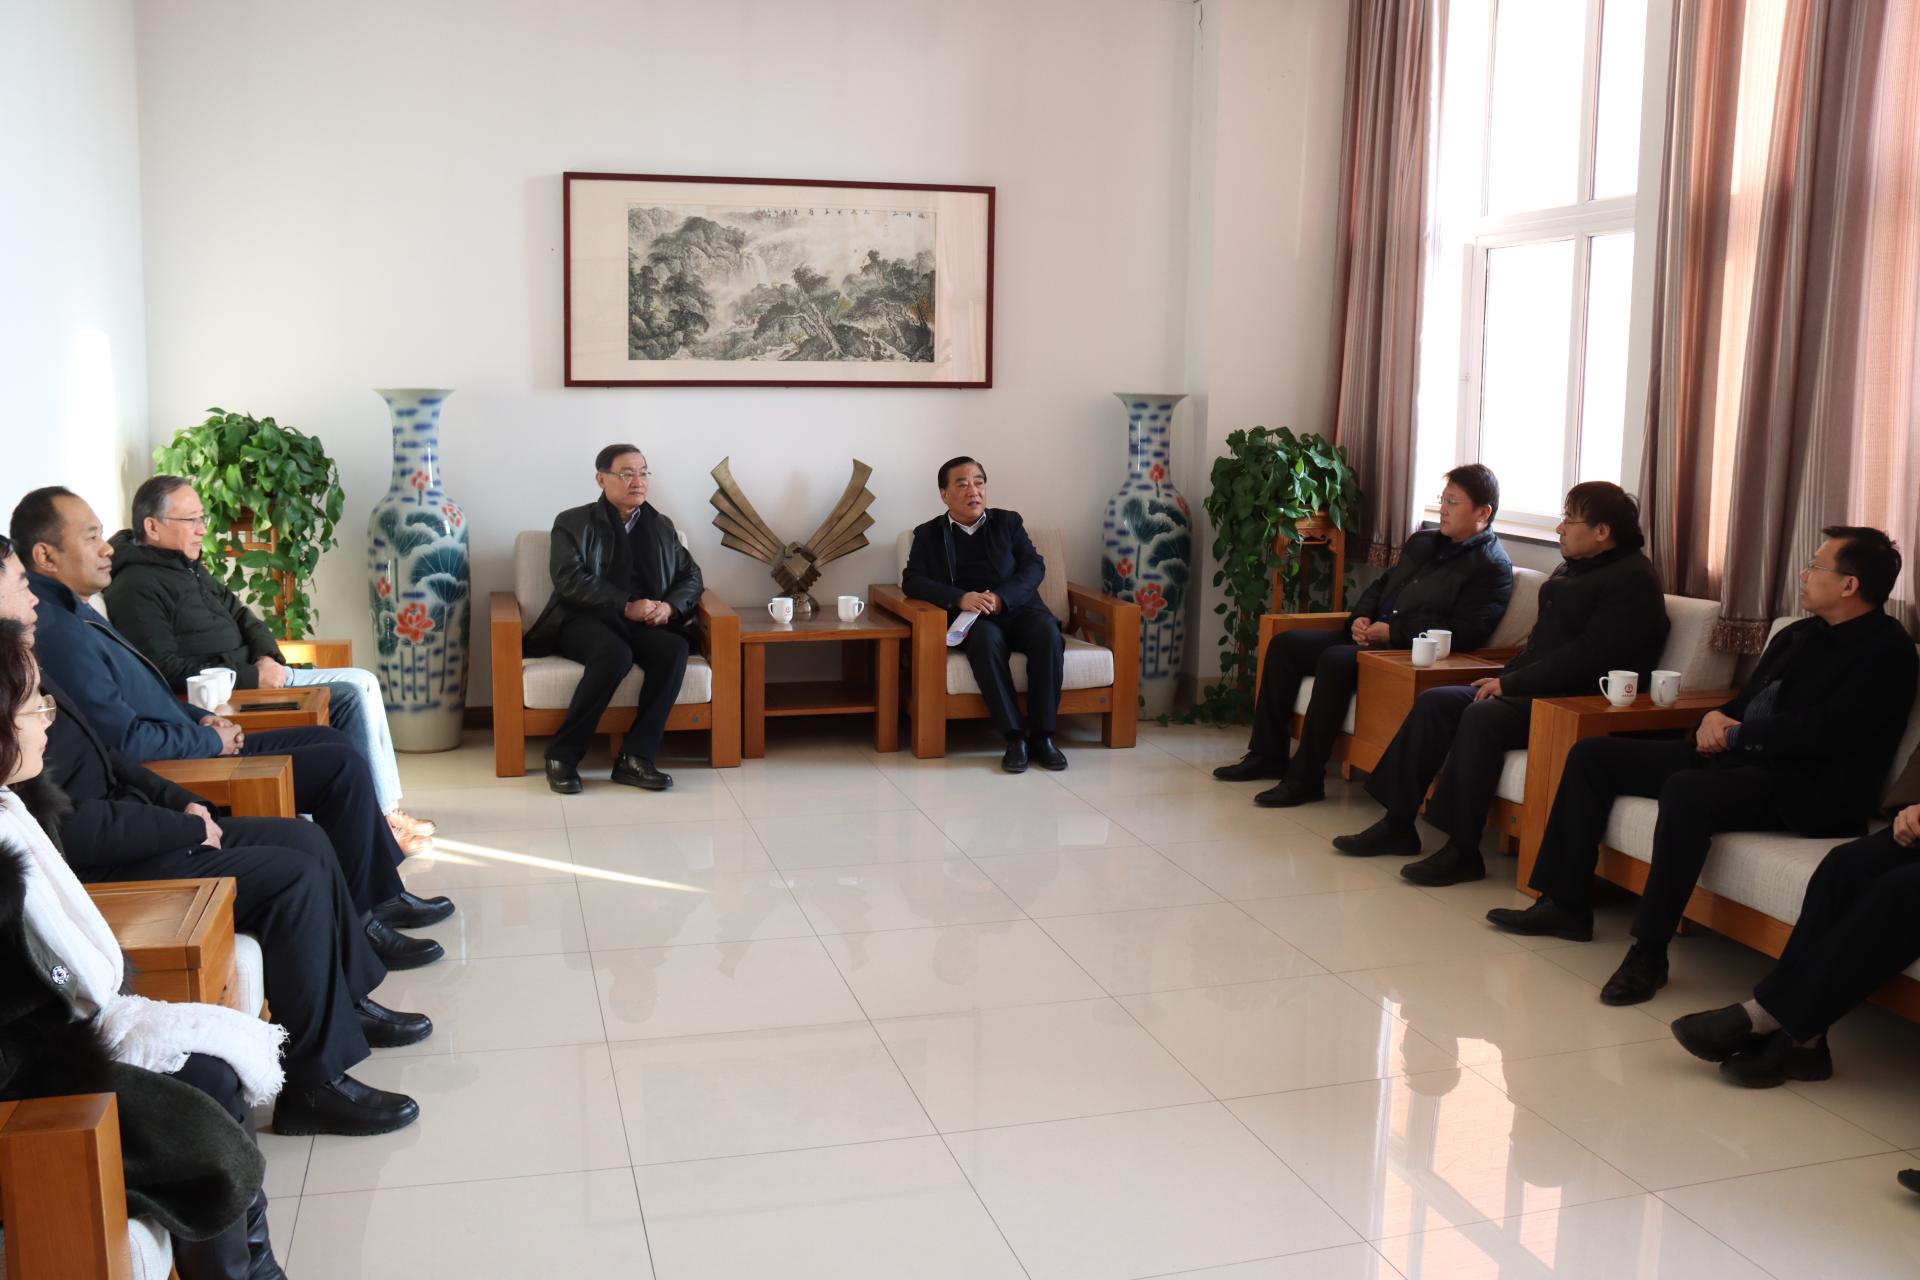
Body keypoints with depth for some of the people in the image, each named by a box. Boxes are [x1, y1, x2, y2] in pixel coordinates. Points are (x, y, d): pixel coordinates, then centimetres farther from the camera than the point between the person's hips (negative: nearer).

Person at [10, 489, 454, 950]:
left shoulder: (74, 614, 11)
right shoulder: (60, 635, -23)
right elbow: (127, 741, -25)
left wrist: (202, 720, 8)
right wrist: (210, 740, -11)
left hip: (193, 750, 11)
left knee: (328, 739, 13)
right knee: (343, 766, -13)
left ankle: (383, 894, 16)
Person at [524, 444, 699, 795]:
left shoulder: (661, 527, 21)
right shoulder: (573, 523, 8)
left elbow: (690, 575, 19)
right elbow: (569, 580, -7)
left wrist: (670, 606, -5)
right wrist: (626, 606, -18)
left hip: (644, 624, 4)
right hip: (585, 621, -4)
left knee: (675, 649, -31)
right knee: (615, 653, -38)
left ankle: (634, 757, -28)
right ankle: (563, 755, -24)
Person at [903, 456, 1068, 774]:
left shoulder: (1008, 521, 18)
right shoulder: (929, 534, 14)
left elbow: (1034, 566, 6)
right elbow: (912, 581, 1)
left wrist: (1001, 597, -15)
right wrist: (961, 598, -17)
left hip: (1018, 608, 2)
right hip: (971, 617, -2)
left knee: (1047, 632, -32)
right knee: (986, 638, -37)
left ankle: (1042, 735, -27)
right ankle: (1015, 736, -33)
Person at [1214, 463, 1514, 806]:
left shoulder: (1492, 566, -6)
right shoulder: (1422, 541, 20)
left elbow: (1467, 633, -17)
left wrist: (1392, 632, -18)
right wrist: (1360, 618, 3)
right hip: (1373, 635, 9)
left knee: (1336, 660, -33)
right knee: (1284, 644, -4)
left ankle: (1306, 777, -27)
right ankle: (1268, 754, 1)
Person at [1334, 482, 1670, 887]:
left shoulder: (1633, 580, -12)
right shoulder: (1572, 567, 18)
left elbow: (1588, 658, -21)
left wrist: (1509, 683, -19)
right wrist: (1502, 678, 5)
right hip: (1533, 688, 9)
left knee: (1482, 716, -31)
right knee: (1435, 701, -6)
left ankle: (1463, 851, -25)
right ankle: (1398, 825, -6)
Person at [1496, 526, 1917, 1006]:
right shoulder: (1800, 635, 19)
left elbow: (1820, 732, -20)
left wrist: (1734, 734, -9)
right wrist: (1716, 719, 0)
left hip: (1802, 790, -10)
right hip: (1738, 756, 10)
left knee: (1685, 790, -39)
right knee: (1591, 755, 2)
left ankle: (1649, 950, -28)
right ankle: (1565, 904, 4)